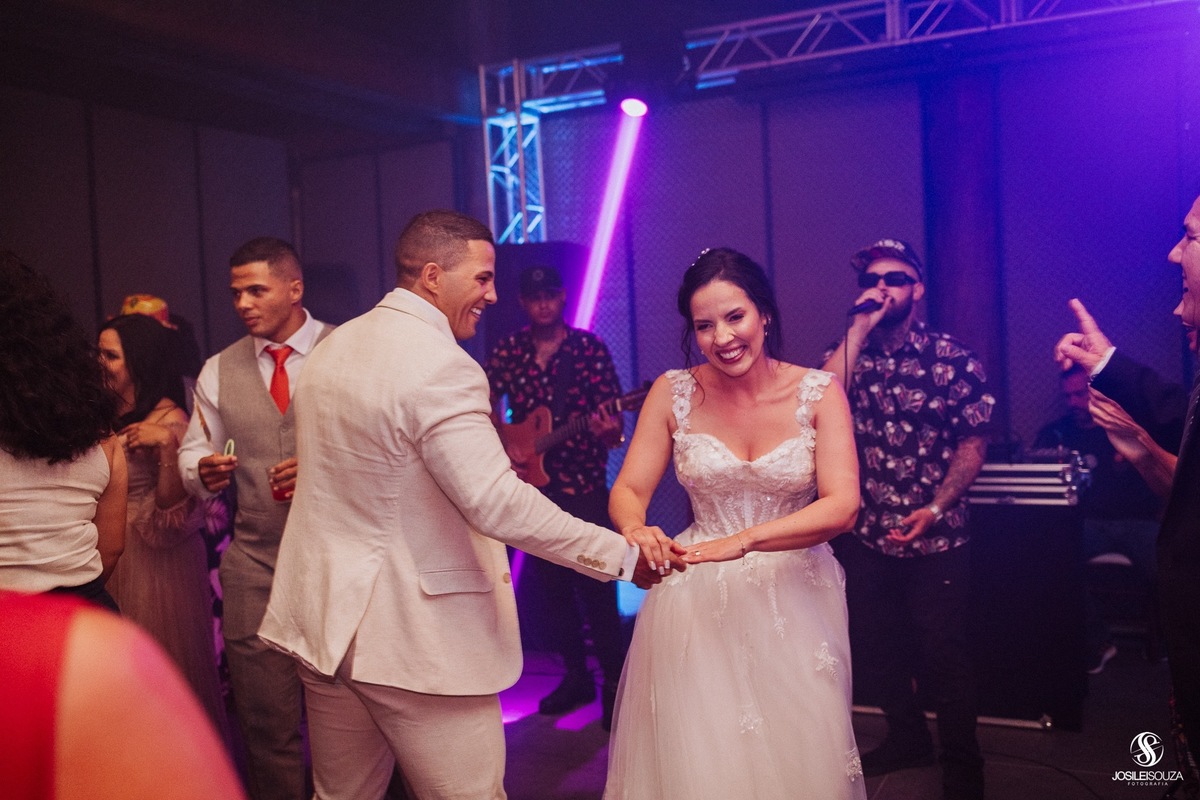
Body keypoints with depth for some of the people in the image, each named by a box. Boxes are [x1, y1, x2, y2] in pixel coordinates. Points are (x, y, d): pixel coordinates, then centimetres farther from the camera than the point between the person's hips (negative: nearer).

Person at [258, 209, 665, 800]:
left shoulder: (331, 347, 9)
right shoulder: (442, 367, -19)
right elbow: (497, 504, -24)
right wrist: (623, 555, -18)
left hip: (326, 618, 9)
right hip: (416, 639, -9)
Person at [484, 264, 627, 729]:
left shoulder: (588, 347, -3)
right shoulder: (507, 352, 5)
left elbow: (612, 416, -5)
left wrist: (610, 432, -27)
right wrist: (501, 450, -6)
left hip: (585, 486, -3)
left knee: (596, 587, -4)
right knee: (551, 586, 11)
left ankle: (613, 684, 10)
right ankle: (575, 677, 26)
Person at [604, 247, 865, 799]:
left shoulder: (818, 392, -8)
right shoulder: (674, 393, -4)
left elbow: (842, 506, -17)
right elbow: (628, 490, -4)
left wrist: (745, 540, -32)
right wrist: (636, 530, -29)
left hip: (794, 597, 0)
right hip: (698, 602, 0)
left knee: (796, 752, 10)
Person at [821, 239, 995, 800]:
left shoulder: (954, 360, -6)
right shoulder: (849, 352, 2)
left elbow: (973, 444, -6)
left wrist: (935, 508, -18)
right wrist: (859, 328, -17)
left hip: (935, 538, -3)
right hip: (867, 536, 4)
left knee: (942, 653, 2)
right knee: (873, 648, 16)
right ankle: (907, 739, 39)